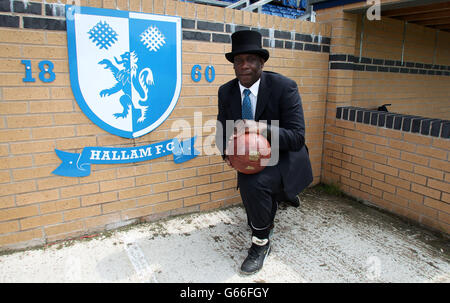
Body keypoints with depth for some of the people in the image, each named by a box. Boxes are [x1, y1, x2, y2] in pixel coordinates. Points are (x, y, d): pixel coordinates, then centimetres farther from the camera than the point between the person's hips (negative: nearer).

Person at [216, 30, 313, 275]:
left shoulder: (284, 87, -21)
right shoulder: (226, 92, -7)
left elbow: (297, 137, -24)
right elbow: (222, 130, 3)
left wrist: (262, 128, -40)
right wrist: (227, 150, -20)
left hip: (283, 157, -5)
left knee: (254, 184, -34)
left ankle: (261, 243, -8)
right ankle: (282, 193, 57)